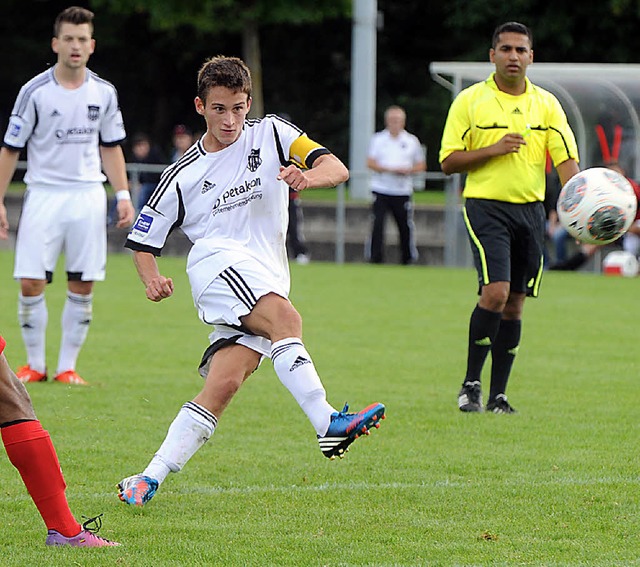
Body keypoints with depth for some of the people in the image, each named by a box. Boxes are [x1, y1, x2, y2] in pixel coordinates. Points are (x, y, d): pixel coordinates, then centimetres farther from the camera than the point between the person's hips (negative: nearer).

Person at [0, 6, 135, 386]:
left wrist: (123, 194, 5)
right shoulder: (34, 92, -5)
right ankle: (35, 365, 7)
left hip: (88, 196, 2)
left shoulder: (104, 93, 5)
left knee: (83, 287, 0)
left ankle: (68, 366, 10)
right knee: (31, 283, -8)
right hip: (44, 195, -2)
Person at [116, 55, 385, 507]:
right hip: (219, 262, -3)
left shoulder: (270, 134, 12)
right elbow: (143, 243, 16)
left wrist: (307, 177, -22)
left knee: (224, 385, -14)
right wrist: (153, 279, -6)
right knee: (285, 317, -33)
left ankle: (151, 478, -12)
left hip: (267, 281, 3)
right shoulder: (183, 176, 11)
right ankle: (327, 424, -46)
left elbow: (337, 169, 1)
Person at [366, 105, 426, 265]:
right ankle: (375, 257, -7)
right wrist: (389, 169, -14)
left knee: (405, 226, 1)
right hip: (381, 190, -1)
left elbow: (421, 165, 11)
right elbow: (370, 163, 0)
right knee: (378, 223, -12)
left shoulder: (412, 141, 8)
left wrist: (408, 170, -9)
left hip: (403, 191, 1)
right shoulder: (378, 139, 5)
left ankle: (408, 258, 16)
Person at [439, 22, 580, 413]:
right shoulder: (470, 101, 0)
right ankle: (471, 384, -5)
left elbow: (566, 159, 2)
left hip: (531, 209, 4)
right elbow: (449, 161, -1)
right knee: (495, 292, -19)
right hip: (486, 206, -4)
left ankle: (498, 394, 14)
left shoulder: (546, 104, 8)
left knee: (515, 303, 5)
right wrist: (494, 149, -14)